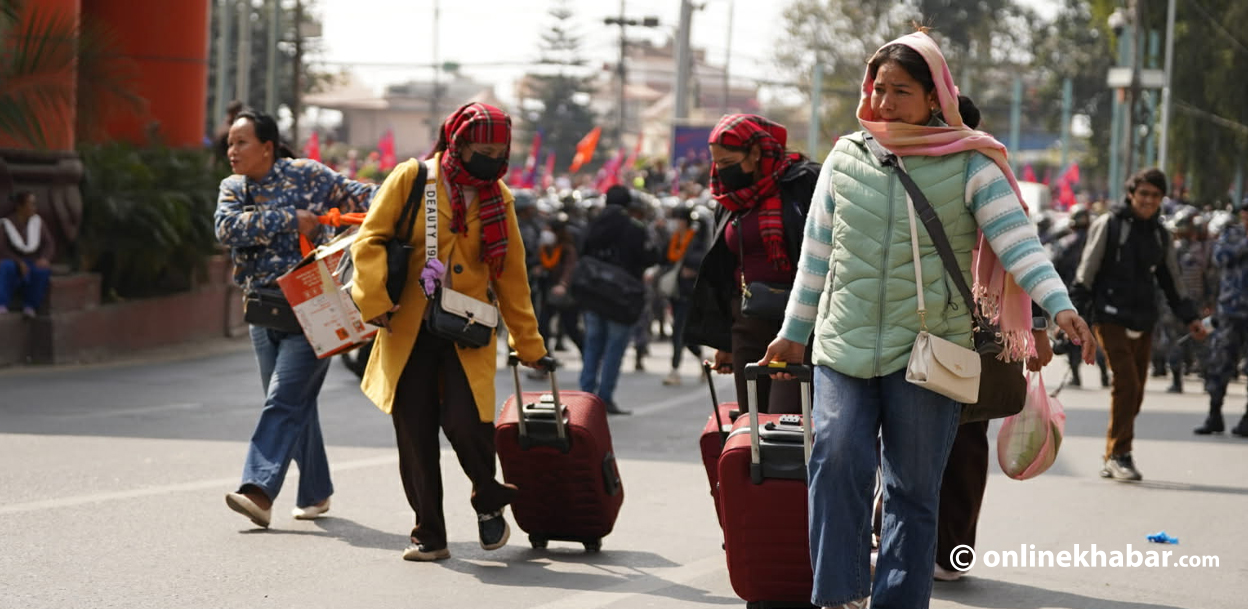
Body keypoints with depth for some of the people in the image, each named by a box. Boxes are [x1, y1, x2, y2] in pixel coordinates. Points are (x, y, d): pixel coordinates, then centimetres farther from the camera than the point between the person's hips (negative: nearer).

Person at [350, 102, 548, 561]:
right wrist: (375, 301, -14)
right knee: (415, 434, 0)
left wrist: (528, 345, 14)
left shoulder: (498, 198, 9)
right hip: (408, 330, -1)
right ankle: (429, 535, 14)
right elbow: (370, 239, -2)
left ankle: (489, 503, 12)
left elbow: (511, 277, 14)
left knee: (466, 421, -16)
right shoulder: (412, 179, -1)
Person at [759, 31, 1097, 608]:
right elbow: (817, 251, 16)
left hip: (928, 348, -2)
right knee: (837, 457, -18)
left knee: (914, 489, 2)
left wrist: (1060, 305, -23)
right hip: (844, 346, 2)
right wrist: (794, 332, 20)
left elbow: (1016, 236, -9)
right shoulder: (846, 157, 9)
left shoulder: (968, 165, 0)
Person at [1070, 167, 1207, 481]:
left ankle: (1112, 460, 15)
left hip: (1143, 323, 6)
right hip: (1111, 318, -6)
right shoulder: (1109, 225, -4)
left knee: (1135, 392, 6)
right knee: (1126, 384, -16)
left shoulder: (1160, 235, 14)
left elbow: (1171, 279, 22)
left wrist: (1189, 318, 19)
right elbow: (1087, 271, -5)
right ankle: (1119, 455, -8)